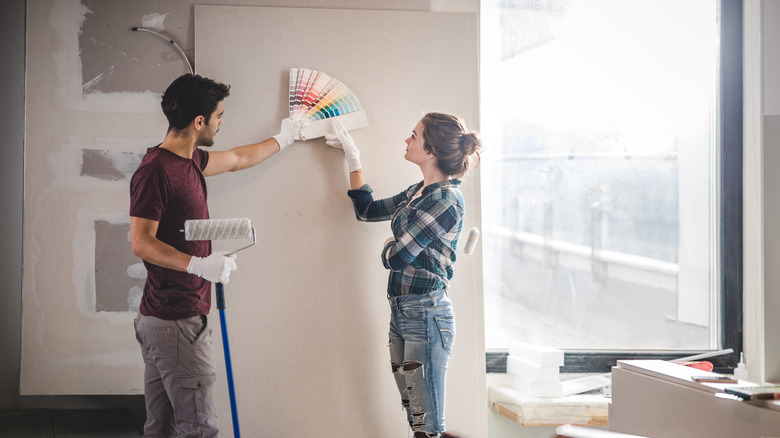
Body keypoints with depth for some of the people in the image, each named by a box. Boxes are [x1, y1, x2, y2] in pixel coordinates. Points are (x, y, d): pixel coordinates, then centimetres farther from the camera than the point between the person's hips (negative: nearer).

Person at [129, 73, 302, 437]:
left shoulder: (189, 160, 13)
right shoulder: (155, 170, -16)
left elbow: (238, 159, 32)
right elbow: (141, 243, -19)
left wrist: (282, 139, 44)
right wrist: (200, 264, -27)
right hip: (176, 322, -10)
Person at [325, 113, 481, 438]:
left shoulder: (446, 199, -15)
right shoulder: (419, 192, 13)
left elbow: (396, 257, -17)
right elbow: (367, 209, 26)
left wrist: (390, 247, 7)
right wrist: (352, 157, 26)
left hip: (426, 314, -9)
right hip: (402, 312, 9)